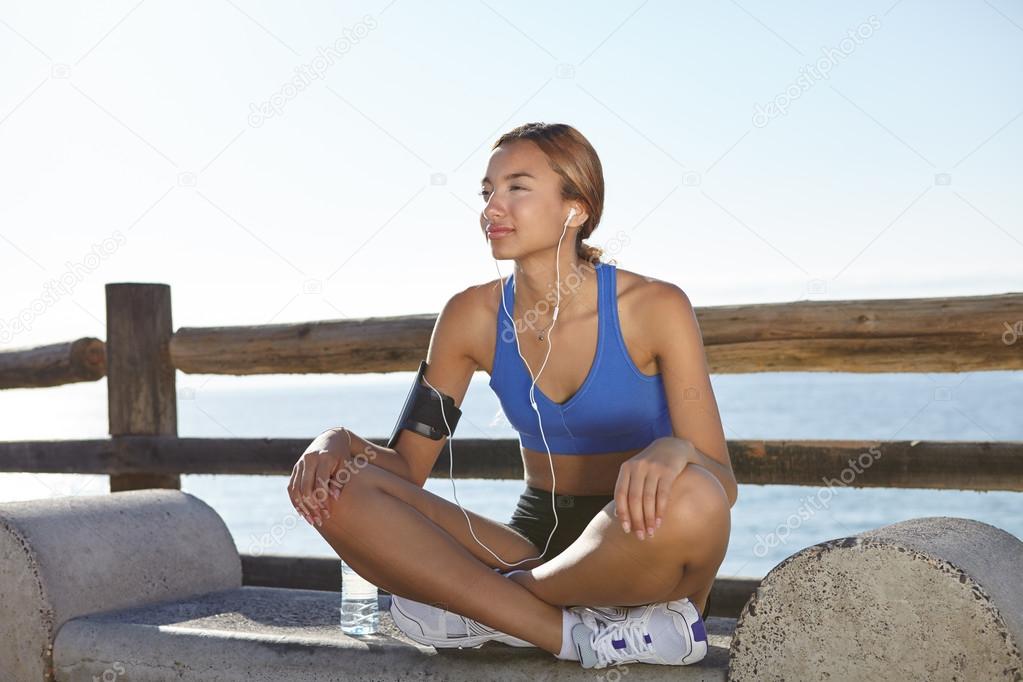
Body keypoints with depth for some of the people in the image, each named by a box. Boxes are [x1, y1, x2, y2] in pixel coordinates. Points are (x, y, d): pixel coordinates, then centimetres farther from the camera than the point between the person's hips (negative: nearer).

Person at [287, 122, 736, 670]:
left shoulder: (653, 308, -9)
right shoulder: (473, 316, 1)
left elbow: (721, 485, -12)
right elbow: (408, 466, 3)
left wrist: (676, 451, -35)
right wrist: (341, 442, -18)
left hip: (642, 557, -3)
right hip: (535, 544, 3)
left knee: (687, 502, -40)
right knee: (335, 487, -18)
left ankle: (486, 602, -15)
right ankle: (584, 635, -25)